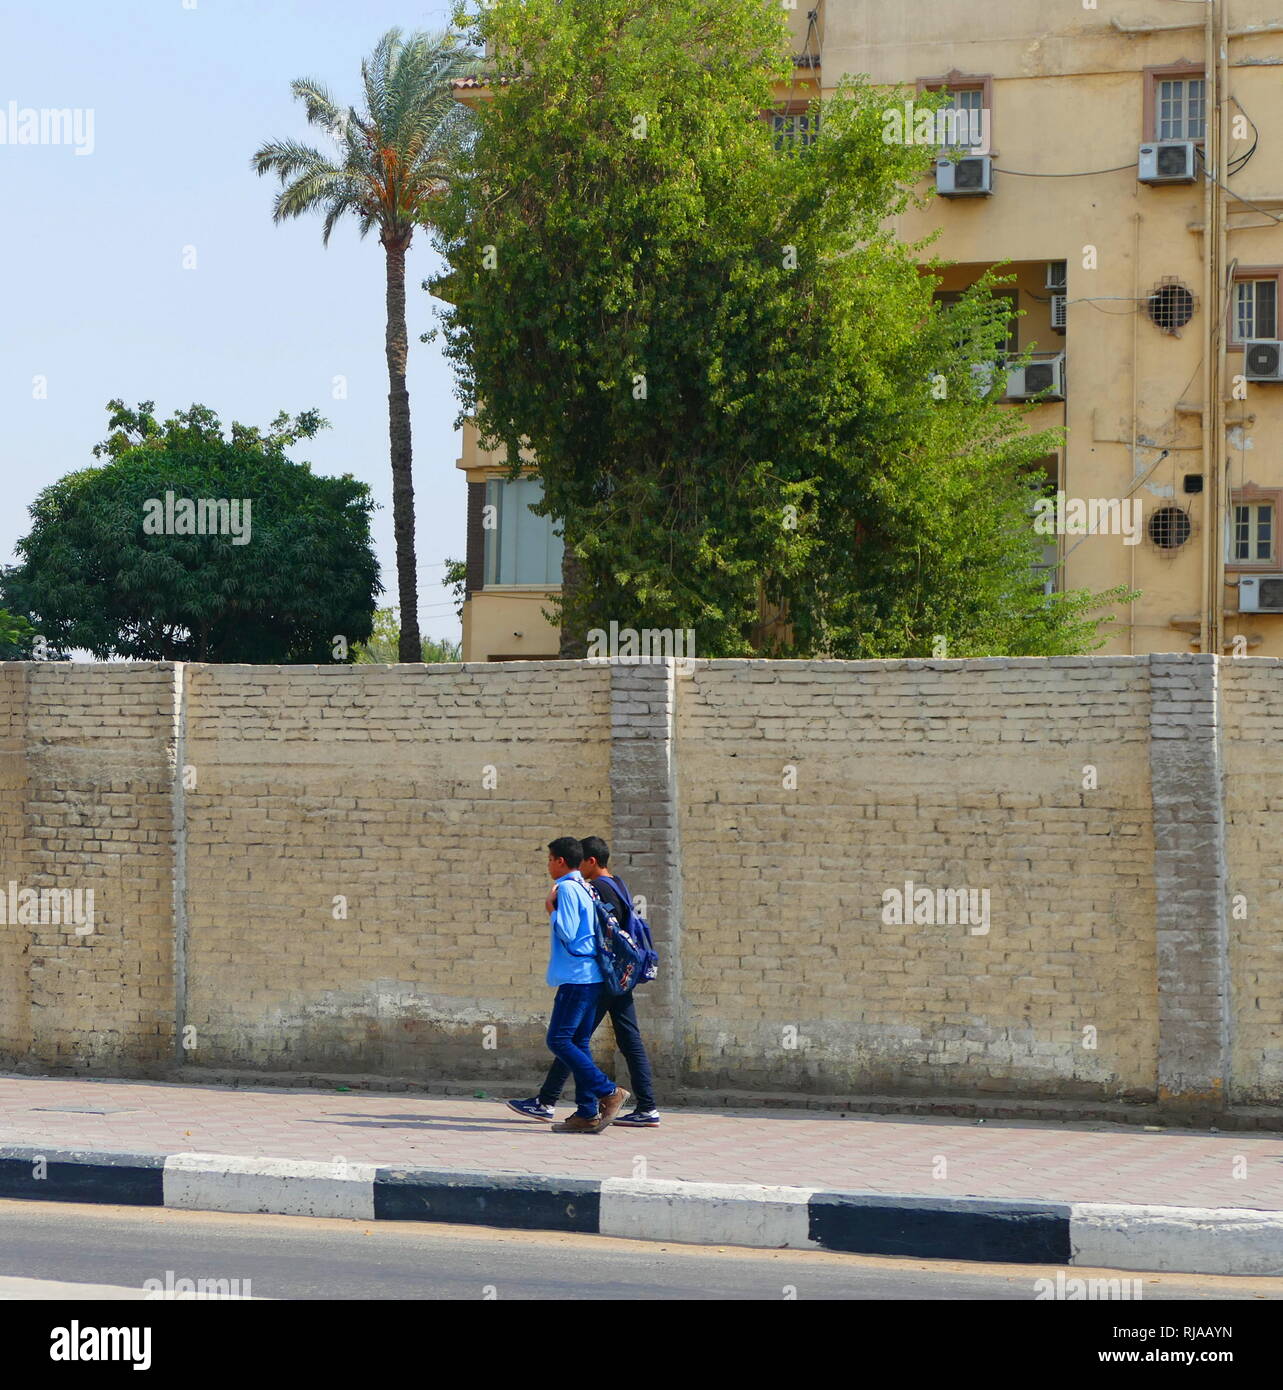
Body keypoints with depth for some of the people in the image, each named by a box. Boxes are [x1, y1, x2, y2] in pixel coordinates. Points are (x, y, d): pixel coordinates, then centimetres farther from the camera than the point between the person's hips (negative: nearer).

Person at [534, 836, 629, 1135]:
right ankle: (587, 1113, 4)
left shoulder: (567, 888, -10)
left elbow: (567, 932, -17)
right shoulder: (585, 888, 19)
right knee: (578, 1044, 8)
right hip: (591, 976, 10)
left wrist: (551, 910, -3)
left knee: (559, 1040, -10)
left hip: (576, 976, -10)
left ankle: (609, 1092, -13)